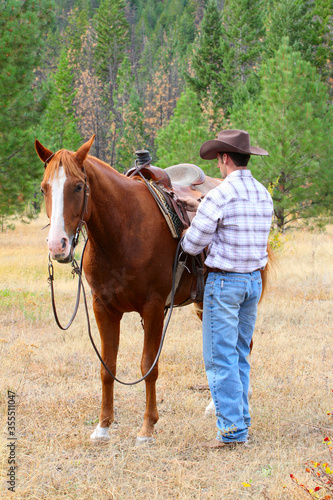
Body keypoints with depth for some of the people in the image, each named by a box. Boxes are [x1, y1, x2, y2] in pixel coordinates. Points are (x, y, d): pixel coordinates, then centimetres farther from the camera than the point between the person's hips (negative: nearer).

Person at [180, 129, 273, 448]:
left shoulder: (218, 197, -17)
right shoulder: (264, 196, 6)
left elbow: (192, 245, -12)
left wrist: (190, 229, 10)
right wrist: (199, 209, 22)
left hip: (224, 281, -7)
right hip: (254, 280, 7)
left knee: (220, 358, -3)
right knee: (240, 356, 16)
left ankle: (231, 428, -7)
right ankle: (241, 420, 19)